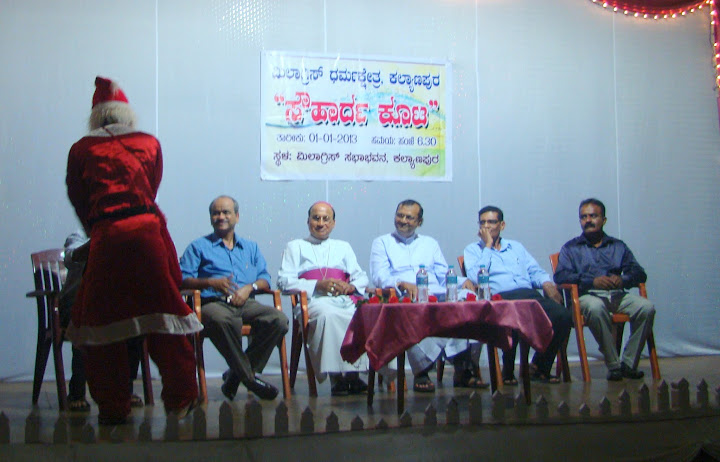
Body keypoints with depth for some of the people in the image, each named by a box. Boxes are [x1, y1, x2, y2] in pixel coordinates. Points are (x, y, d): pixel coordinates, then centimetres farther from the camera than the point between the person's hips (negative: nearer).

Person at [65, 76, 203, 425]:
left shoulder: (81, 150, 10)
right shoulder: (150, 144, 14)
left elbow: (78, 199, 17)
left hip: (106, 238, -1)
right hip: (149, 232, 2)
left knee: (100, 320, 9)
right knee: (164, 314, 8)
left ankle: (112, 407, 11)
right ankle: (180, 400, 13)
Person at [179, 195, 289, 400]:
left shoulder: (250, 247, 30)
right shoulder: (198, 247, 20)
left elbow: (265, 279, 18)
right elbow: (183, 279, 6)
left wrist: (249, 287, -3)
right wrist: (210, 282, -10)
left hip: (247, 303, 3)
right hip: (214, 302, -3)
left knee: (279, 319, -28)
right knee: (220, 319, -42)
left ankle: (236, 375, -17)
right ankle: (249, 376, -25)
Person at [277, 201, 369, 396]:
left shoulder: (343, 247, 33)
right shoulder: (295, 246, 24)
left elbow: (361, 278, 22)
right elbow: (284, 281, 8)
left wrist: (350, 287, -3)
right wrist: (318, 285, -6)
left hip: (344, 300, 3)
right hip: (313, 300, -3)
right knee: (328, 314, -40)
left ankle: (353, 374, -31)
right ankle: (336, 376, -37)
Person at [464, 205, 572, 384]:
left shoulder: (516, 247, 31)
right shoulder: (473, 249, 18)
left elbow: (536, 272, 22)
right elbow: (475, 277, -2)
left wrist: (548, 284, 0)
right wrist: (488, 246, 4)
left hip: (529, 294, 4)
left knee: (563, 316, -24)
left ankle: (540, 366, -5)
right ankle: (508, 370, -11)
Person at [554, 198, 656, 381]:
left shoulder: (618, 246, 26)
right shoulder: (571, 248, 18)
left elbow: (639, 273, 13)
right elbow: (561, 276, -1)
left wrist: (623, 279, -11)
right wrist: (592, 281, -16)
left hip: (617, 295, 3)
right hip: (587, 295, -3)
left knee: (646, 307, -27)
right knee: (595, 308, -39)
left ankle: (629, 363, -19)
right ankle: (613, 365, -30)